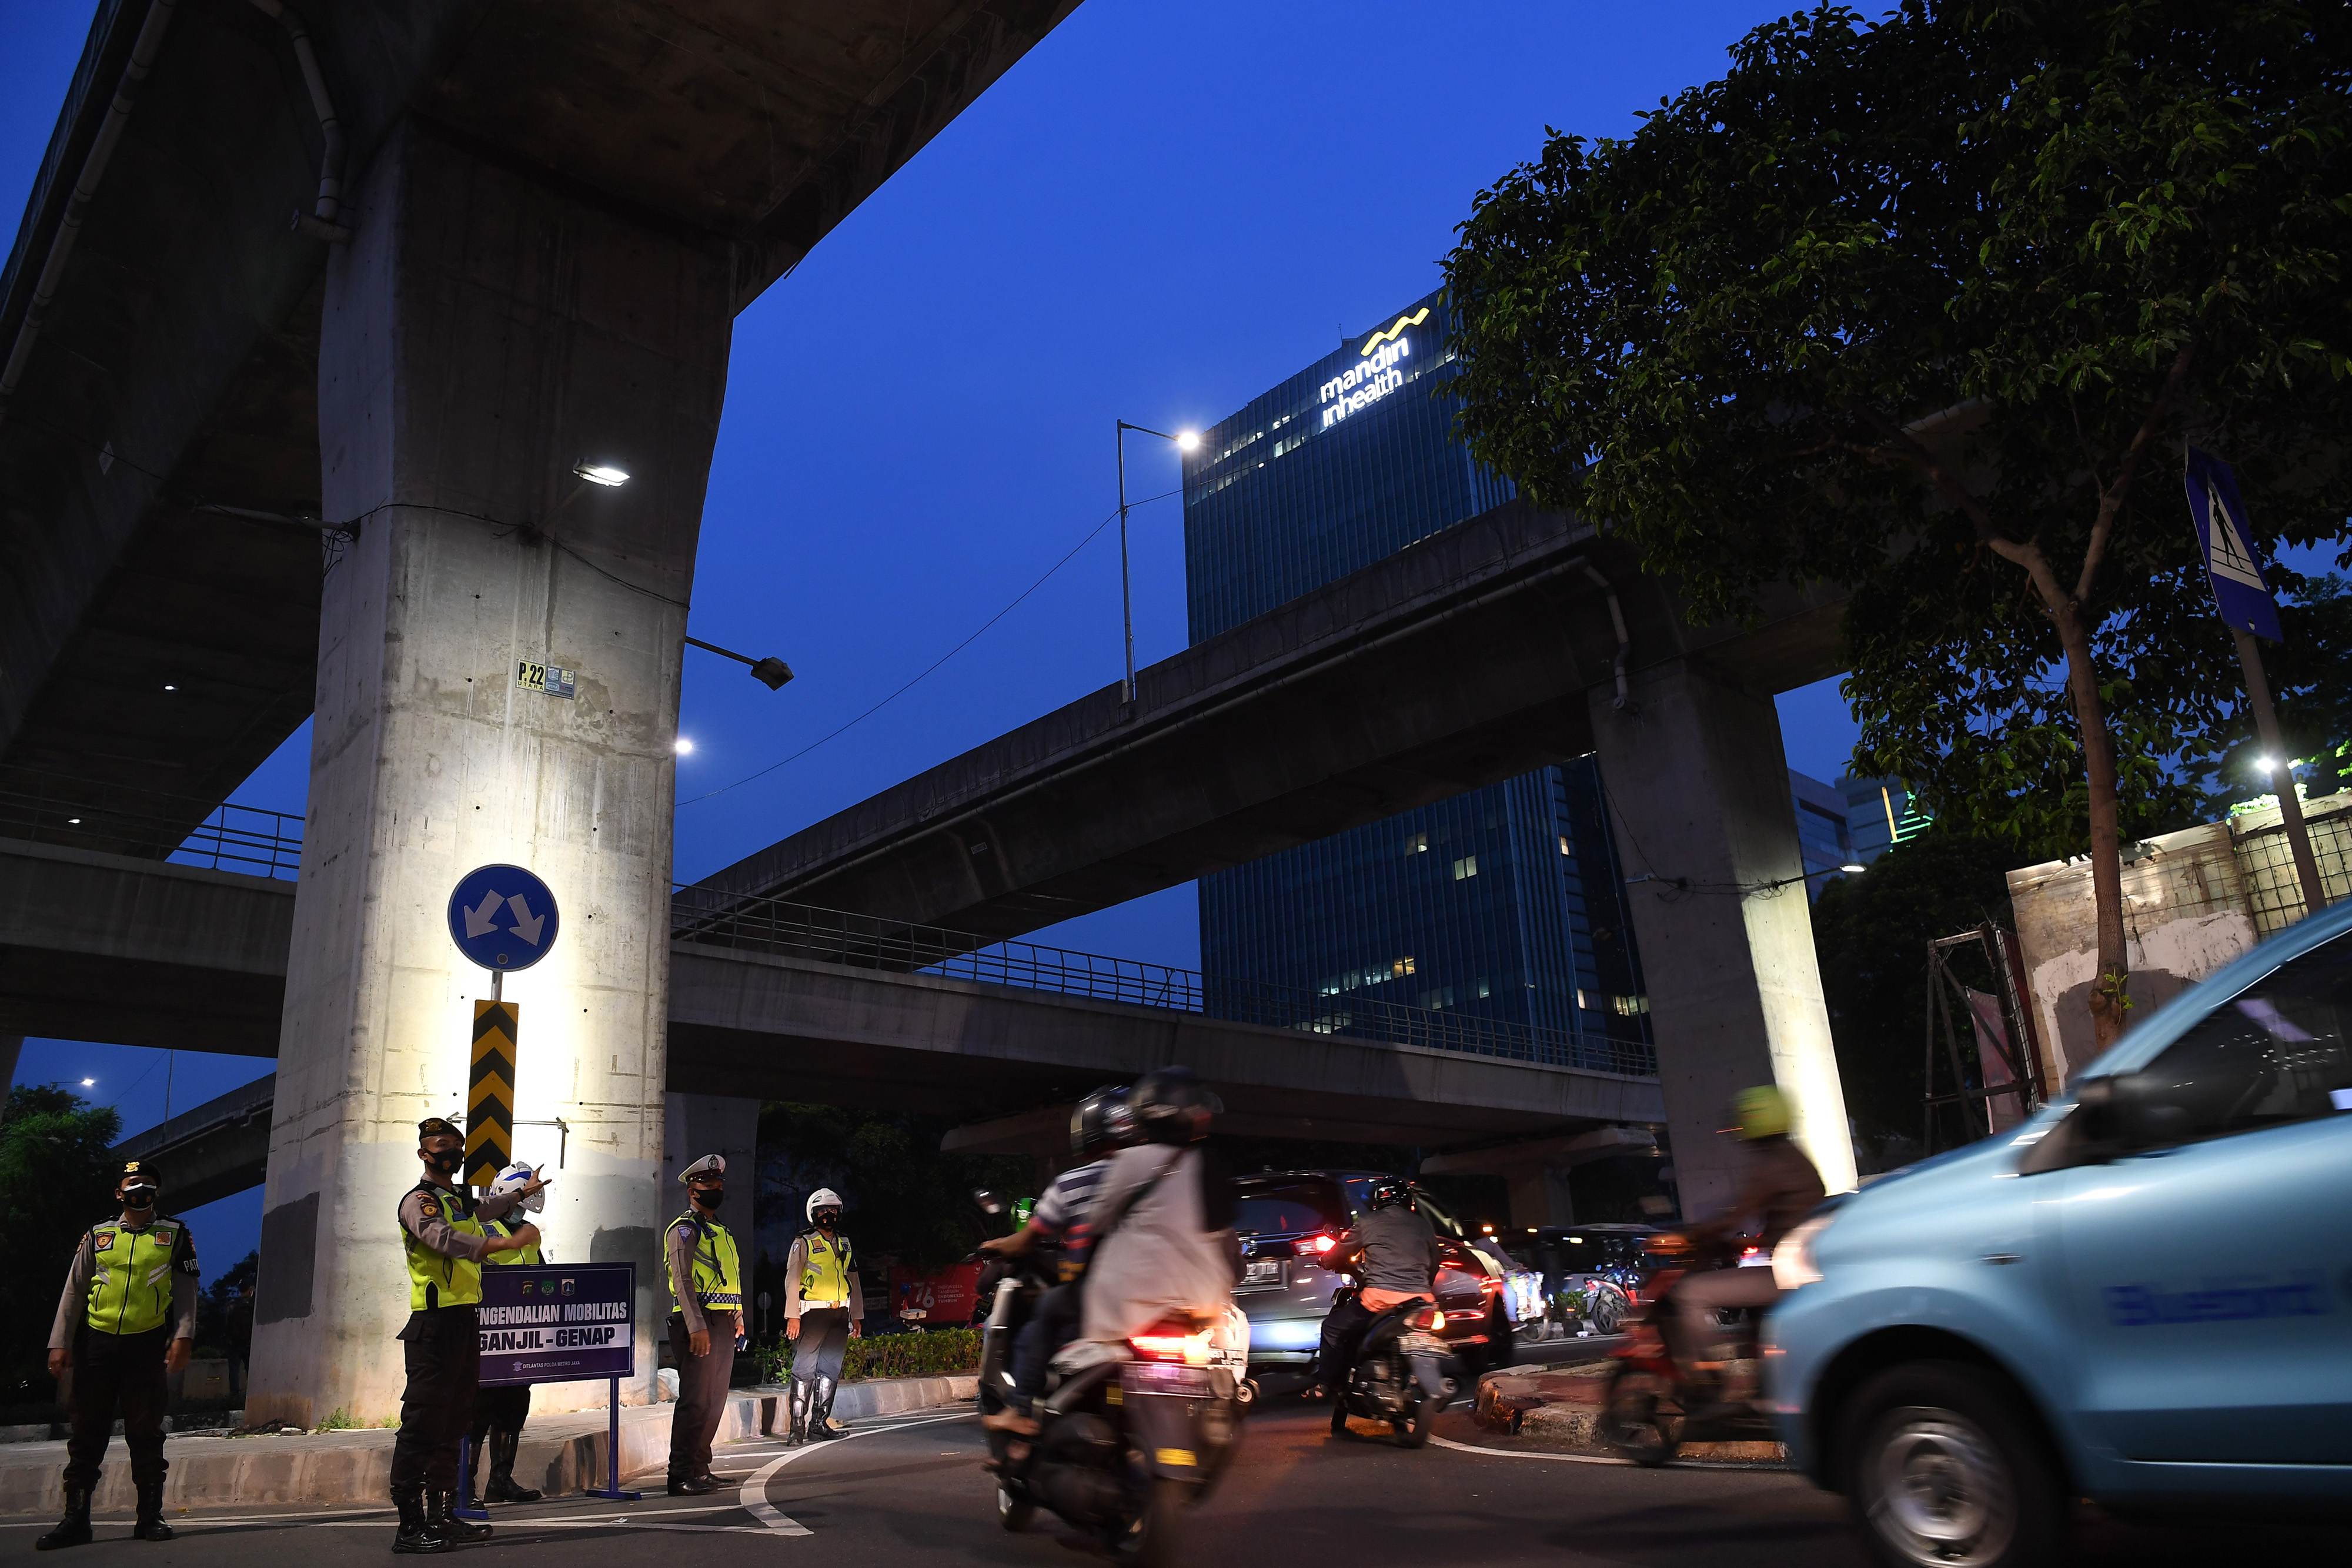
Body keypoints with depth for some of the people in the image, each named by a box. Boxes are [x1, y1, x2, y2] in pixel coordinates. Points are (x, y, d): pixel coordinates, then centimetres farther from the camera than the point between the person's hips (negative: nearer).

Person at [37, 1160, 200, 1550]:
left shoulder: (175, 1235, 7)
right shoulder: (98, 1236, 10)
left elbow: (185, 1290, 3)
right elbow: (73, 1291, 9)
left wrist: (182, 1337, -8)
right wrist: (60, 1343, 1)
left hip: (147, 1345, -1)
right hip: (96, 1343, 1)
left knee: (146, 1431, 1)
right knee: (87, 1430, 3)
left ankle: (150, 1517, 6)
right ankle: (75, 1518, 10)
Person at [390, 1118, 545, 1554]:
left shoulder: (461, 1201, 19)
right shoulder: (419, 1200, -8)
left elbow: (486, 1208, 44)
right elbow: (446, 1240, -28)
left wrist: (523, 1192, 61)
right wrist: (508, 1243, -38)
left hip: (465, 1324, 9)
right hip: (435, 1326, -9)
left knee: (452, 1423, 12)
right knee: (422, 1425, -8)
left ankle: (443, 1516, 18)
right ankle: (409, 1526, -6)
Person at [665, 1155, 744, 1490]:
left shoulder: (720, 1231, 22)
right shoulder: (685, 1228, -5)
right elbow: (682, 1280, -14)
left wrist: (738, 1318, 15)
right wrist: (696, 1327, -21)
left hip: (723, 1325, 9)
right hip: (699, 1324, -9)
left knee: (715, 1401, 10)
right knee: (696, 1401, -10)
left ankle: (699, 1469, 17)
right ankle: (682, 1476, -6)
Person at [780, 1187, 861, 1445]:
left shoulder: (845, 1245, 17)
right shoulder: (804, 1243, 1)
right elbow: (792, 1280, -4)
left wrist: (857, 1316, 18)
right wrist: (793, 1316, -11)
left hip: (840, 1315, 6)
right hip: (813, 1314, -5)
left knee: (831, 1369, 5)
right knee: (805, 1369, -6)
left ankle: (819, 1423, 10)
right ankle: (798, 1426, -2)